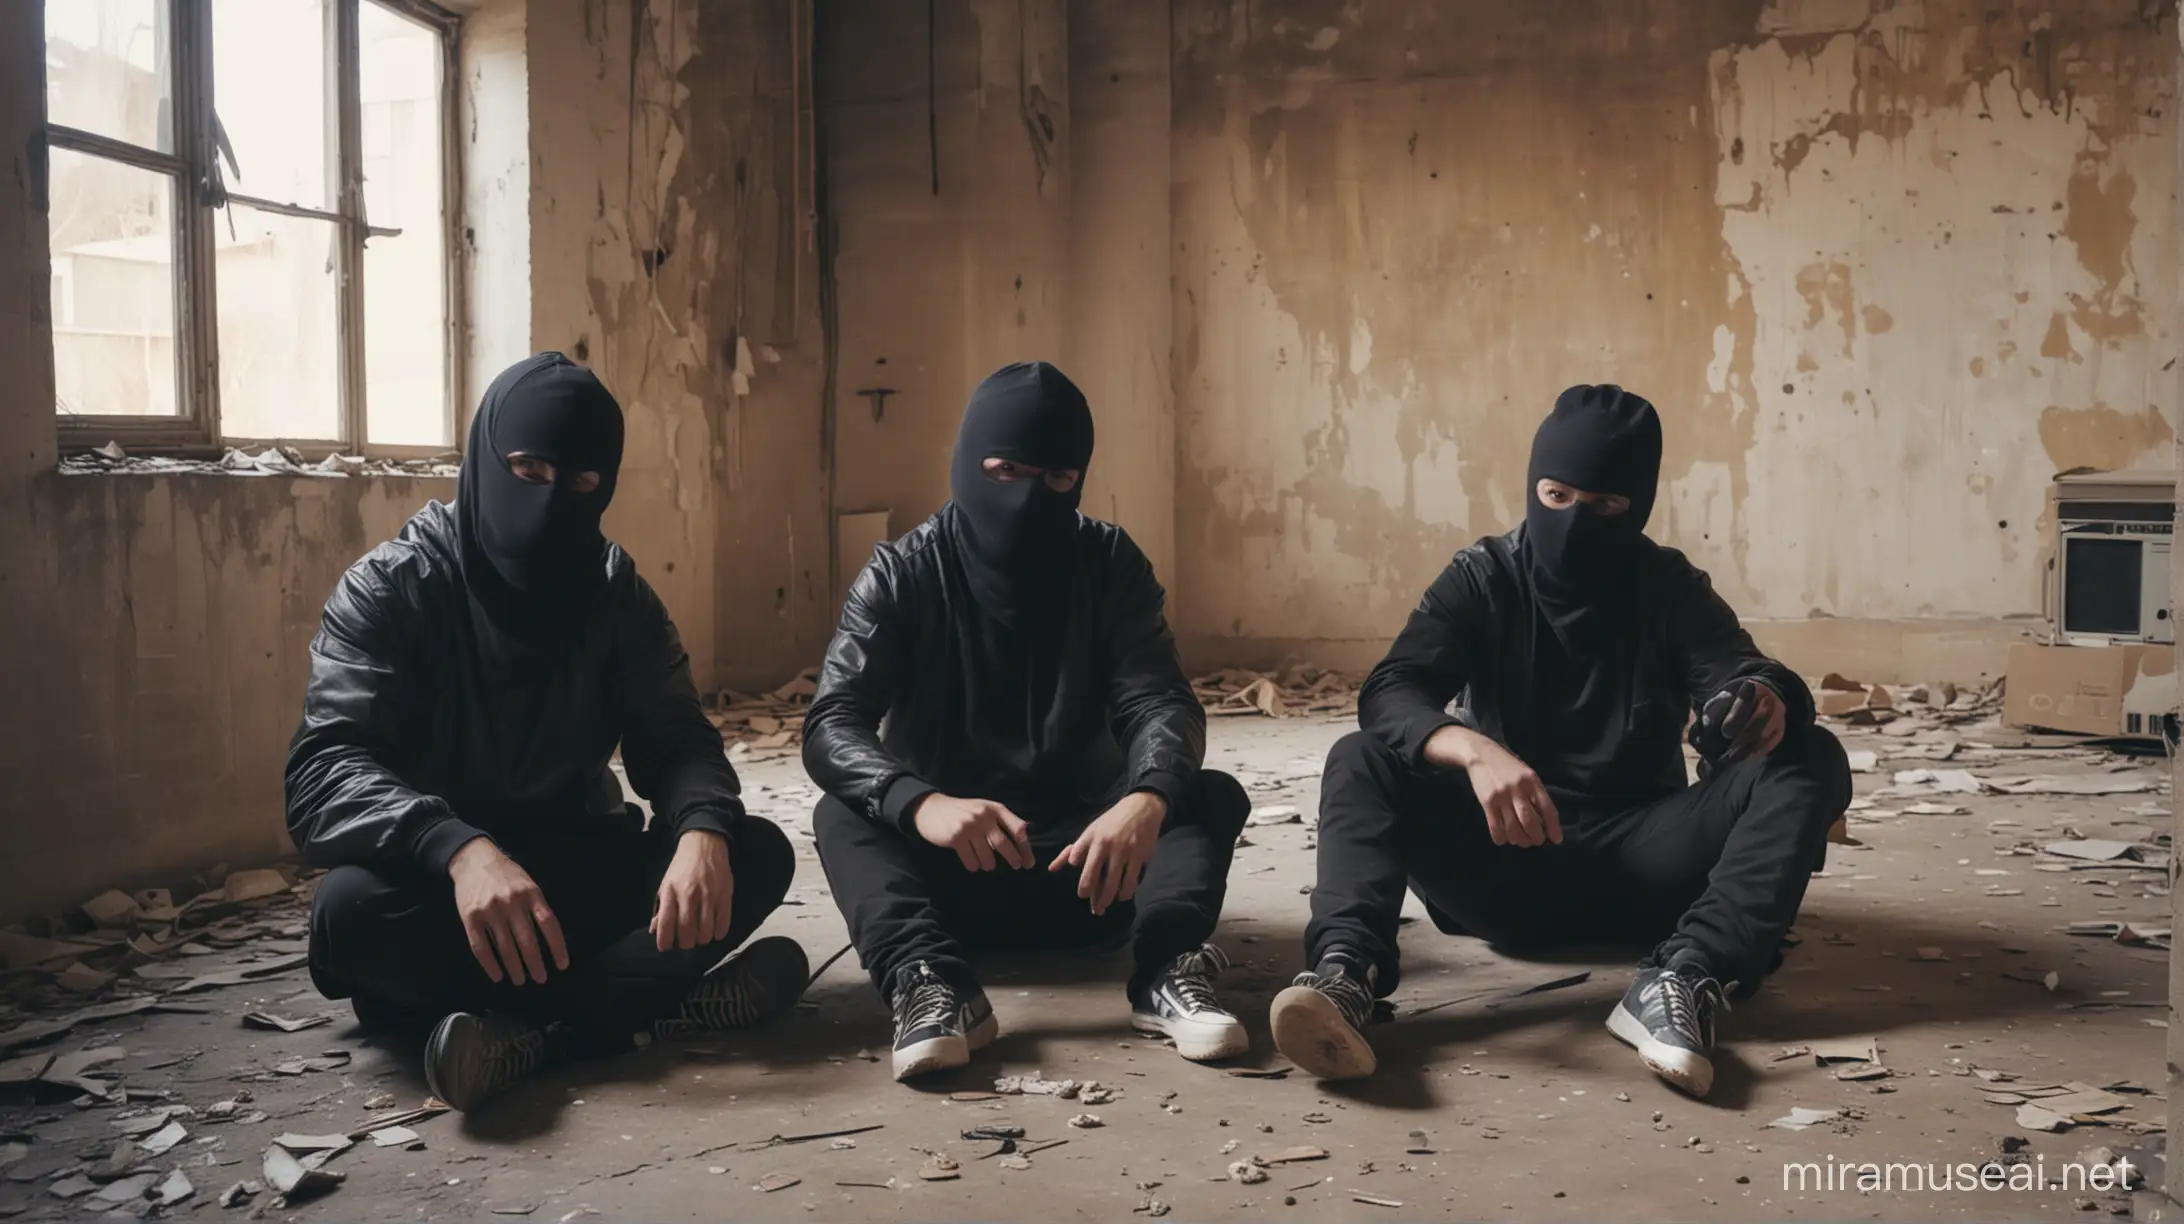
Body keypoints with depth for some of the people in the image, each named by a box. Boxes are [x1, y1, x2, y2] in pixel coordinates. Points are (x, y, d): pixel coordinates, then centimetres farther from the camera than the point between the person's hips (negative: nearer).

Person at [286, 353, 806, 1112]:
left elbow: (676, 742, -4)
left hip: (577, 871, 4)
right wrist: (458, 849, -44)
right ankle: (645, 1007, -26)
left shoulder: (616, 592, 1)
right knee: (354, 908, -36)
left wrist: (705, 829, -31)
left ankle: (529, 1030, -31)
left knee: (756, 855, -20)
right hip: (438, 877, -3)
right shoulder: (391, 587, -10)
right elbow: (325, 769, -22)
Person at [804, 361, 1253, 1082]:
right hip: (945, 870, -1)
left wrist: (1148, 798, -39)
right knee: (843, 815, -27)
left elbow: (1158, 703, -14)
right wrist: (920, 803, -41)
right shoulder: (902, 576, -7)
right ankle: (929, 982, -46)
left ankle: (1168, 967, -41)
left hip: (1086, 856, 1)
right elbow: (832, 726, -19)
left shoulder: (1110, 565, -2)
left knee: (1213, 796, -20)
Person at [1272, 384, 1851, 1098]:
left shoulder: (1672, 590, 5)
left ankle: (1684, 978, -39)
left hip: (1637, 870, 1)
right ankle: (1345, 968, -48)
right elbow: (1388, 696, -15)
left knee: (1809, 761, -19)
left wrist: (1765, 701, -38)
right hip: (1504, 866, -1)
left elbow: (1734, 673, -12)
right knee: (1361, 762, -23)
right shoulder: (1482, 580, 1)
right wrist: (1474, 750, -37)